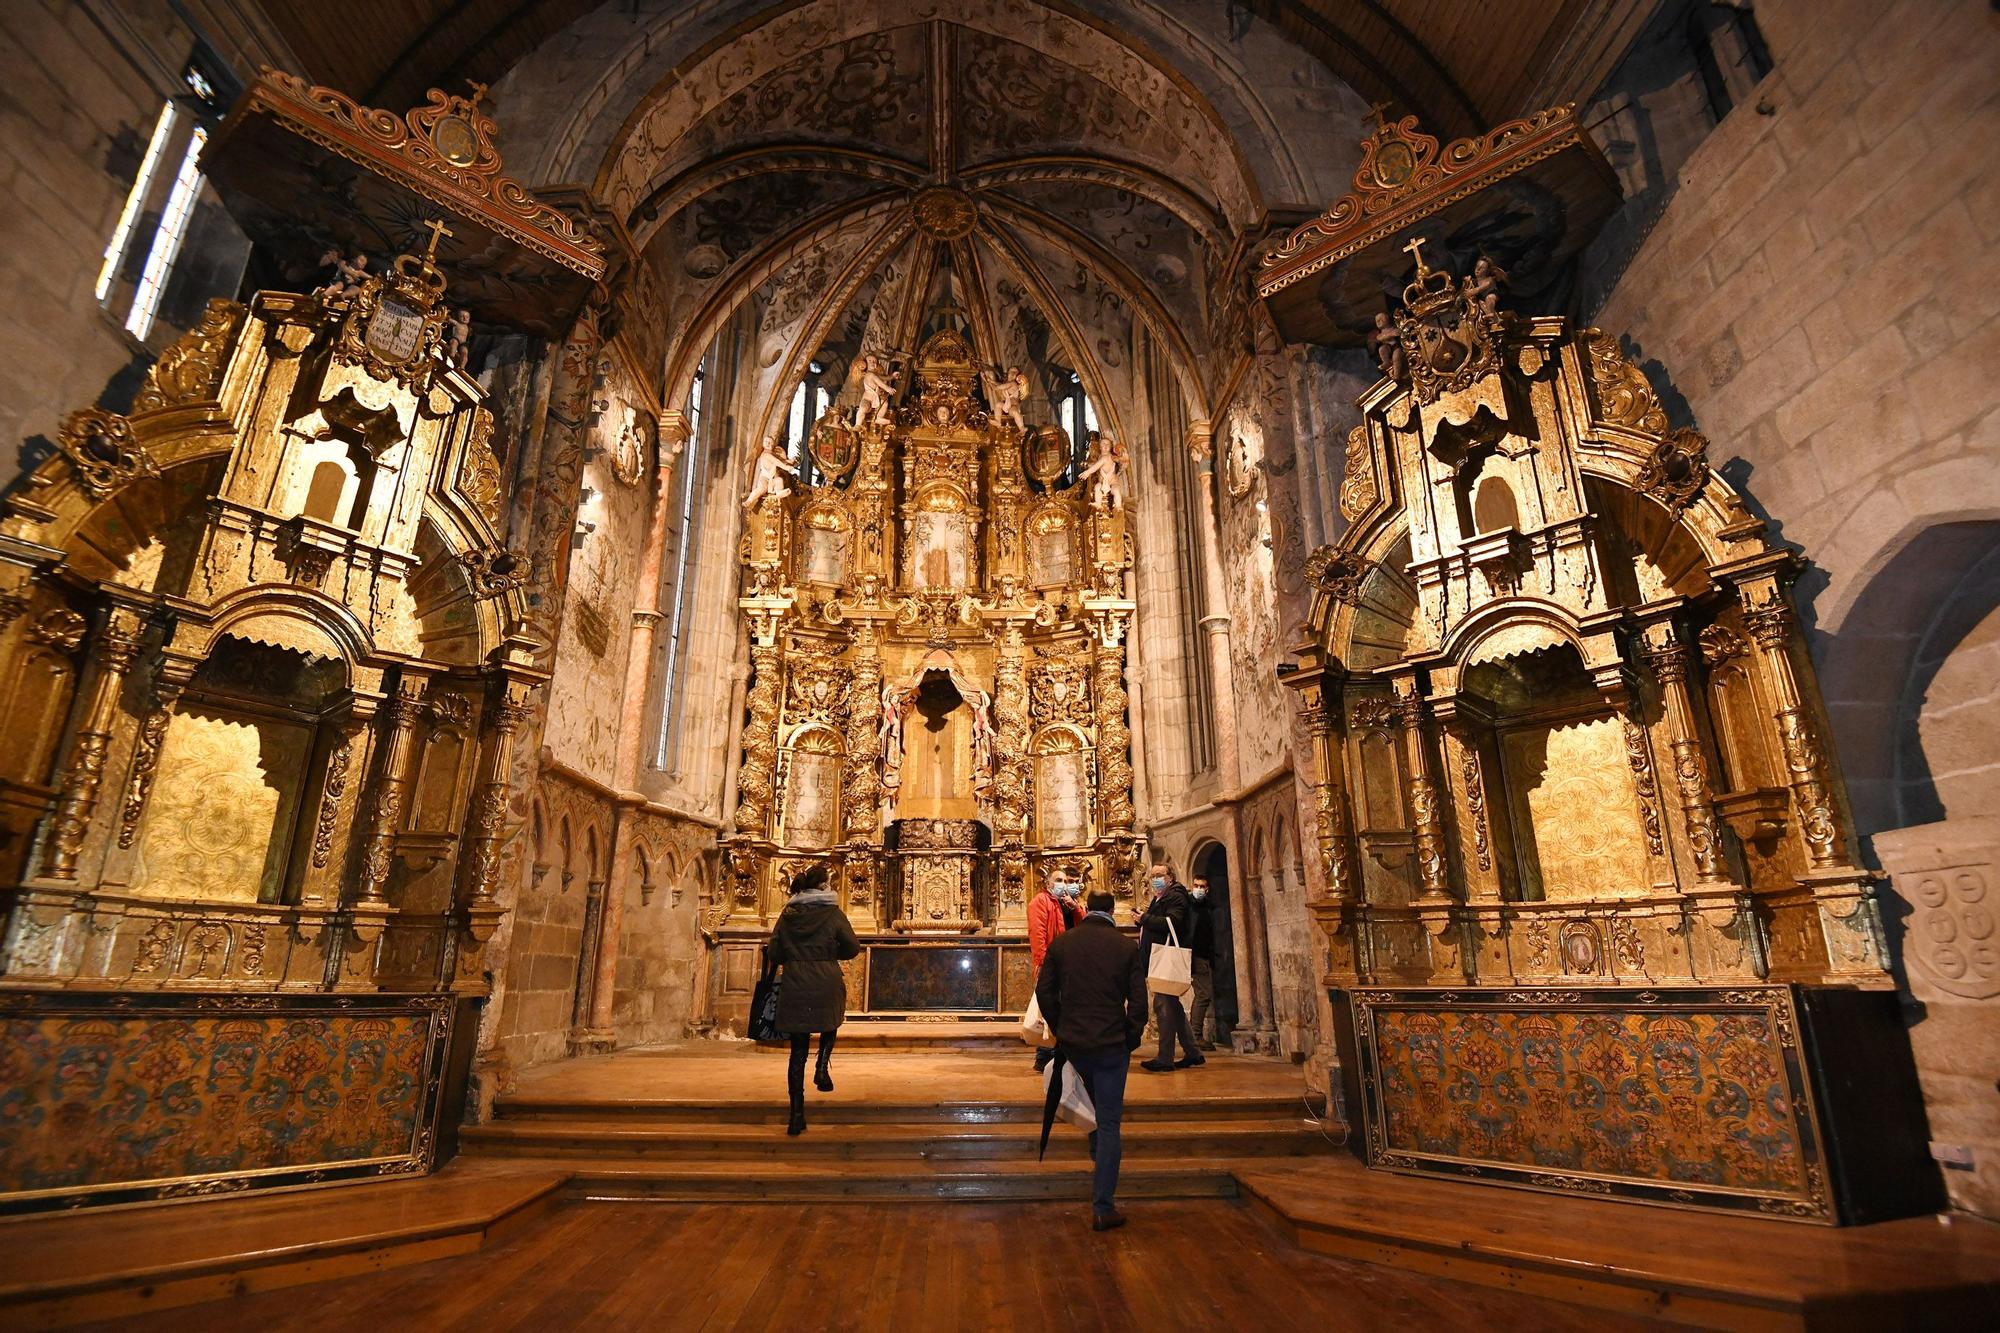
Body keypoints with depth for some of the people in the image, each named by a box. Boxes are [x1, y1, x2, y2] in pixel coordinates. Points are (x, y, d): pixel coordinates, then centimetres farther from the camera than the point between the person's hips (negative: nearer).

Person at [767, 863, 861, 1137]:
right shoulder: (832, 914, -5)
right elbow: (852, 948, -1)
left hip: (794, 988, 3)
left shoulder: (787, 915, 5)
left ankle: (797, 1114, 7)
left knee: (798, 1051, 9)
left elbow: (775, 954, 7)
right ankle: (822, 1066, 6)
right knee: (830, 1023, 30)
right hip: (826, 985, -2)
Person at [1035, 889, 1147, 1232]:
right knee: (1109, 1123, 5)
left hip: (1073, 1042, 2)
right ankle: (1103, 1208, 8)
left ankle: (1098, 1155, 43)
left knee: (1095, 1103, 31)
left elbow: (1044, 991, -1)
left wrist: (1060, 1029, 11)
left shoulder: (1061, 943, -3)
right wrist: (1131, 1041, 7)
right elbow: (1138, 1000, -6)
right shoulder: (1126, 947, -7)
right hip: (1112, 1044, -2)